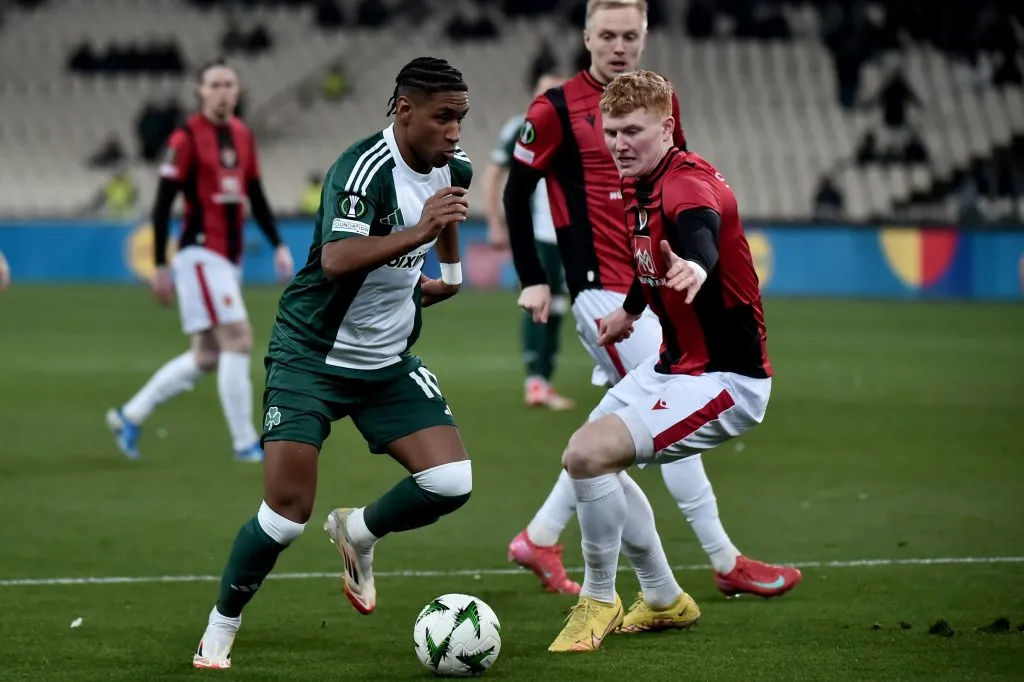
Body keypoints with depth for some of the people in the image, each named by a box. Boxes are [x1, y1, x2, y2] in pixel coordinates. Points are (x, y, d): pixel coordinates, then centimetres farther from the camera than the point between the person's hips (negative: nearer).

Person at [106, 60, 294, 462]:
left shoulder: (243, 136, 12)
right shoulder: (186, 139, -9)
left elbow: (256, 198, 20)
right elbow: (162, 205, -9)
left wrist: (277, 245, 10)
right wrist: (160, 266, -11)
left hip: (230, 257, 8)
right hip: (201, 254, -8)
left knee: (206, 357, 9)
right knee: (239, 339, -13)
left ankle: (130, 417, 22)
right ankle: (244, 443, -7)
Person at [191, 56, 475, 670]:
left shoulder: (454, 168, -1)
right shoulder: (364, 168, -25)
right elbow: (338, 260, -41)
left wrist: (450, 272, 27)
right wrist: (417, 233, -50)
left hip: (389, 362, 6)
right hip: (312, 357, -6)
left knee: (451, 484, -11)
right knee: (288, 512, -13)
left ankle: (358, 533, 20)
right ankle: (219, 632, 10)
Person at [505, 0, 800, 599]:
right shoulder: (557, 110, -7)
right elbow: (516, 194, 0)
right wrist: (532, 279, -3)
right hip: (603, 290, -7)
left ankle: (540, 539, 23)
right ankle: (725, 562, -1)